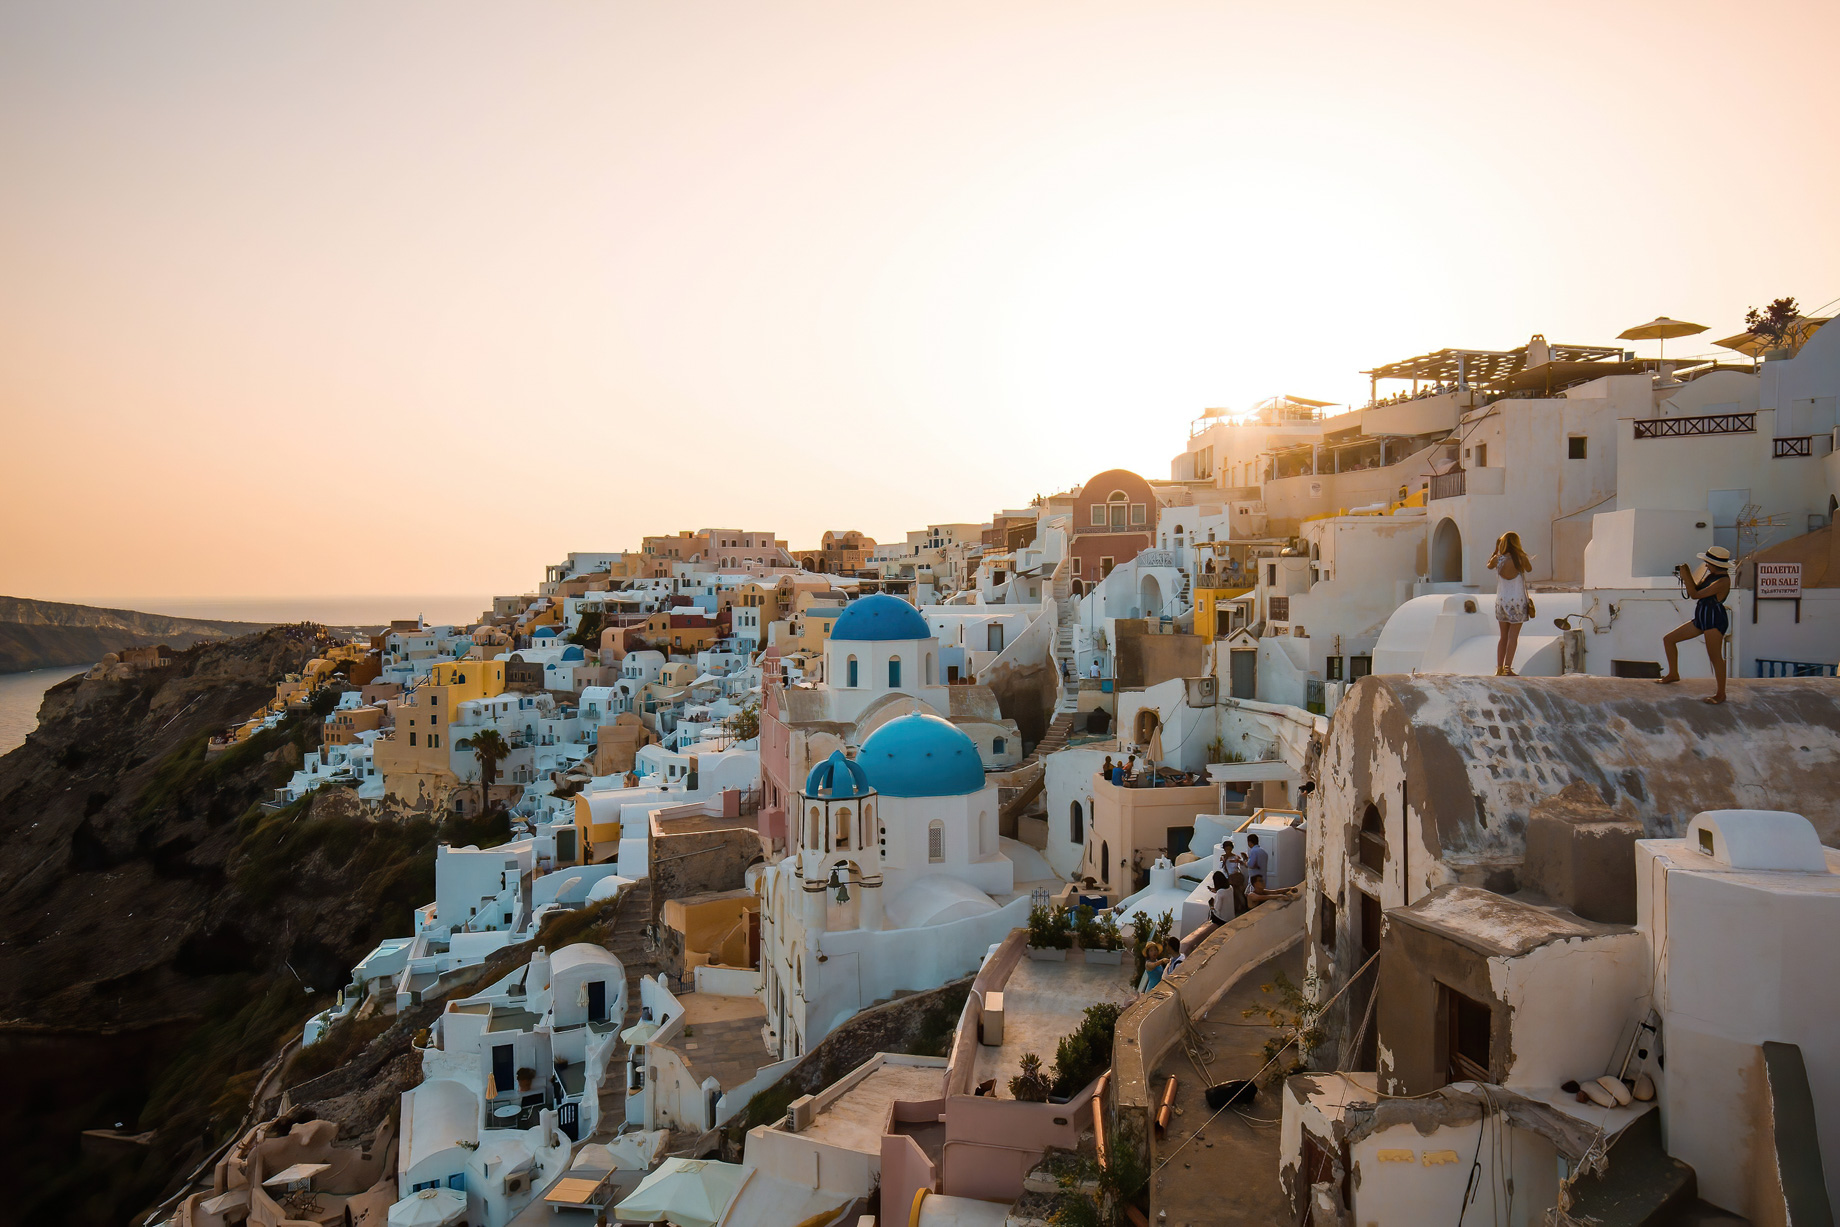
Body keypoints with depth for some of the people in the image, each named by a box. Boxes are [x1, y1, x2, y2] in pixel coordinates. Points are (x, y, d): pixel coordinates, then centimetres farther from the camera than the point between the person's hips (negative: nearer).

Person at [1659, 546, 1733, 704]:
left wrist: (1686, 576, -15)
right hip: (1701, 619, 10)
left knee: (1715, 656, -7)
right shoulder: (1711, 574, 9)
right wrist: (1687, 576, 3)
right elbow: (1696, 589, 17)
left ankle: (1721, 694, 1)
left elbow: (1695, 594, -20)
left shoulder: (1723, 581, -19)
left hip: (1715, 620, -10)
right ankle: (1673, 674, 22)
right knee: (1668, 639, 10)